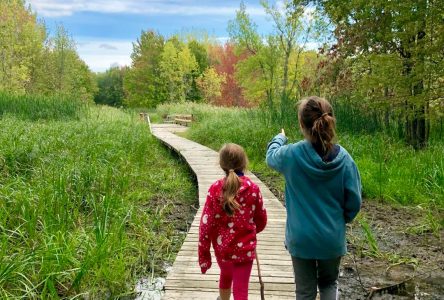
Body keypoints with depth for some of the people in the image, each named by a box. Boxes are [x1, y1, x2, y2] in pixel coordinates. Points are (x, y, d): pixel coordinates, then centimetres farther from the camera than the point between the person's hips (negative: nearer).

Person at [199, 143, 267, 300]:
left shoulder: (215, 189, -11)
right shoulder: (252, 188, -11)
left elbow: (206, 224, -10)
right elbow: (261, 221, 1)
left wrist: (203, 254, -1)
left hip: (221, 247, 3)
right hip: (244, 248, -2)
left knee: (225, 276, 30)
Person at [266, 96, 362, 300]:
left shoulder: (292, 154, -17)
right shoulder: (343, 158, -14)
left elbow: (271, 156, 7)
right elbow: (354, 201, -6)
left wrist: (279, 138, 28)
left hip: (301, 238, -1)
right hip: (332, 237, 1)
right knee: (329, 284, 24)